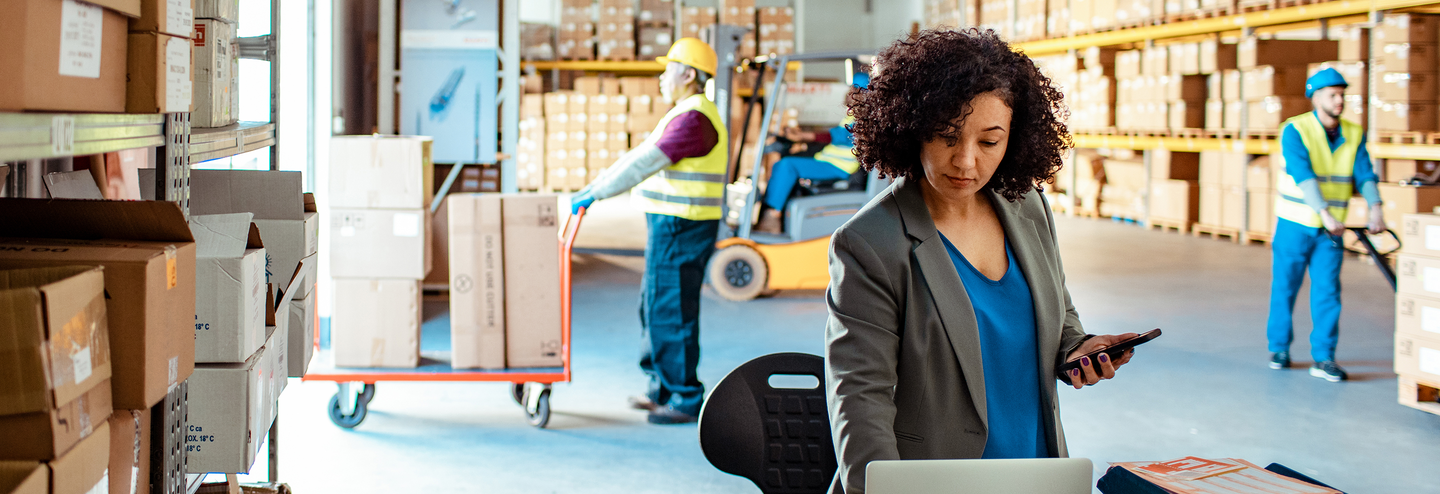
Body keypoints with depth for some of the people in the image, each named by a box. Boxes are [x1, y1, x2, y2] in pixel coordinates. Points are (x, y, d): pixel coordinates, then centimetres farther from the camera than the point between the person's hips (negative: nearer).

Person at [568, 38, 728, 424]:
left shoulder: (693, 119, -17)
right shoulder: (686, 115, 19)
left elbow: (644, 165, -22)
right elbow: (639, 156, 21)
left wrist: (594, 194, -19)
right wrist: (592, 187, 18)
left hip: (682, 230, -11)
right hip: (671, 227, 11)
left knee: (671, 312, -6)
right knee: (654, 306, 17)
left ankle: (686, 400, 1)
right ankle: (663, 389, 26)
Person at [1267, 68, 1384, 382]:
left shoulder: (1354, 135, 3)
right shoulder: (1295, 130, -12)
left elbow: (1364, 174, -6)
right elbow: (1303, 175, -24)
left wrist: (1375, 207, -25)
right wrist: (1325, 213, -35)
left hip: (1330, 229, 3)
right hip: (1294, 225, -3)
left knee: (1327, 291, -2)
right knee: (1285, 287, 6)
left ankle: (1323, 358, 1)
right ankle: (1279, 348, 22)